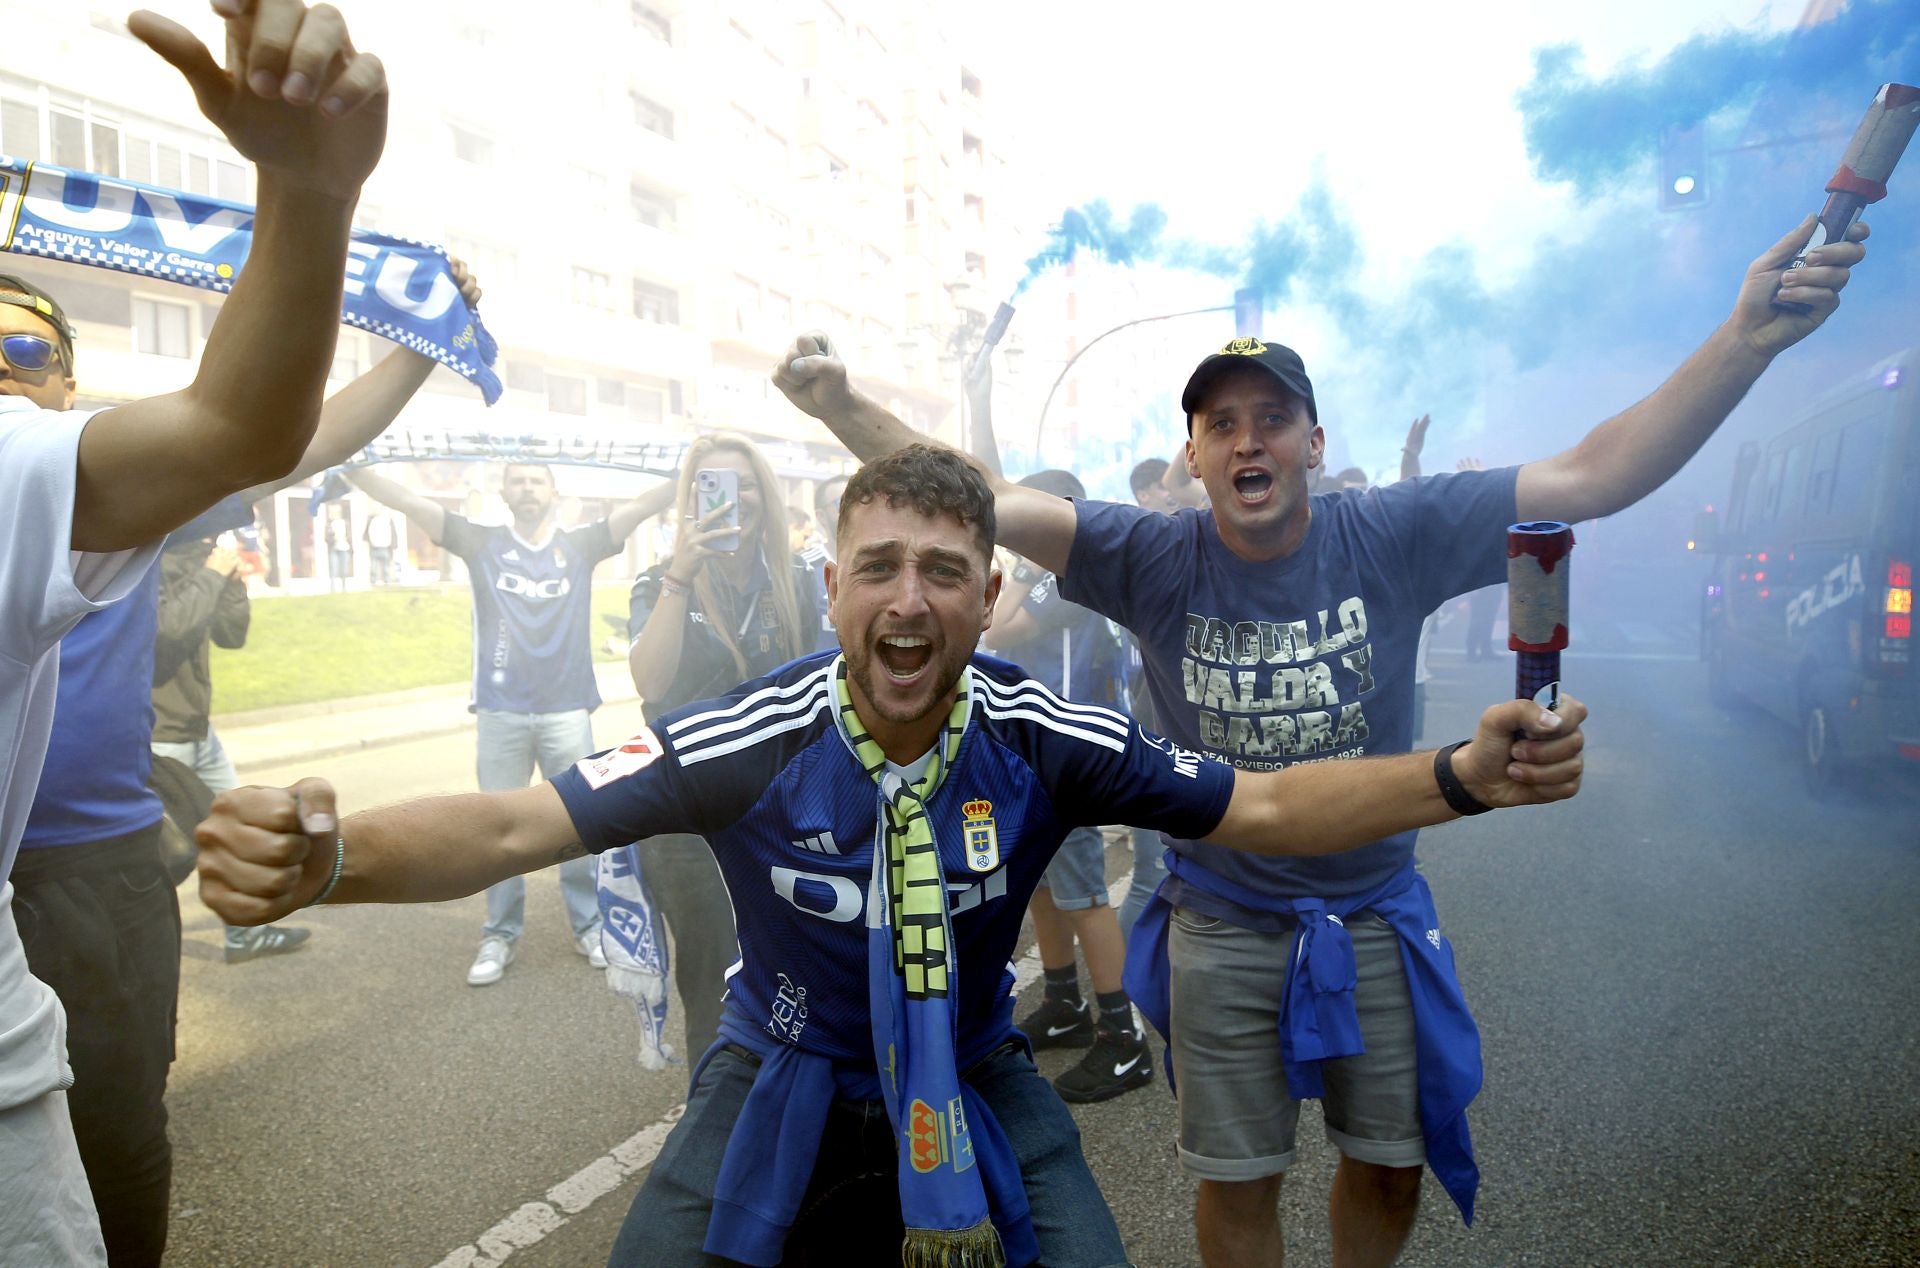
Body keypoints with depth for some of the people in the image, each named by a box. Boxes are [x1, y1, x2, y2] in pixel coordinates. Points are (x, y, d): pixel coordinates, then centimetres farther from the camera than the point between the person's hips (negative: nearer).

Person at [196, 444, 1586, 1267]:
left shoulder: (1048, 741, -19)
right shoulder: (753, 741, -23)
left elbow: (1263, 808, -12)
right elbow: (515, 826, -25)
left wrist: (1462, 775, -25)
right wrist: (324, 856, -44)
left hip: (978, 1091, 1)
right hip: (787, 1088, 0)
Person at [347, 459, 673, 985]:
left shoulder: (580, 544, 5)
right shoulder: (482, 543, 5)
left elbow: (645, 504, -4)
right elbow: (409, 502, -1)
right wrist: (346, 466, -11)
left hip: (567, 711, 0)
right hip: (500, 713, 0)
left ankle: (589, 925, 22)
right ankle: (500, 934, 20)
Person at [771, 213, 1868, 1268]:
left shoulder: (1394, 537, -13)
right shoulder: (1156, 560, -14)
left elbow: (1595, 477, -16)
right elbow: (981, 501, -19)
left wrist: (1748, 339, -26)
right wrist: (842, 405, -30)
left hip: (1376, 918, 2)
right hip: (1222, 930, -1)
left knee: (1393, 1162, 21)